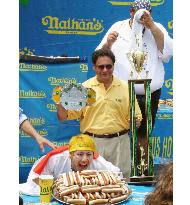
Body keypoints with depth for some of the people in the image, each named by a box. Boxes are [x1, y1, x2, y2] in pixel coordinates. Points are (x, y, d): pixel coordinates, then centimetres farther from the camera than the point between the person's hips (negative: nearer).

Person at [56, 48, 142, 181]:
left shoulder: (125, 87, 5)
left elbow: (136, 116, 9)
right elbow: (65, 116, 2)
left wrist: (135, 121, -12)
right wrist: (60, 103, -16)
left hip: (119, 141, 1)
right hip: (92, 142, 0)